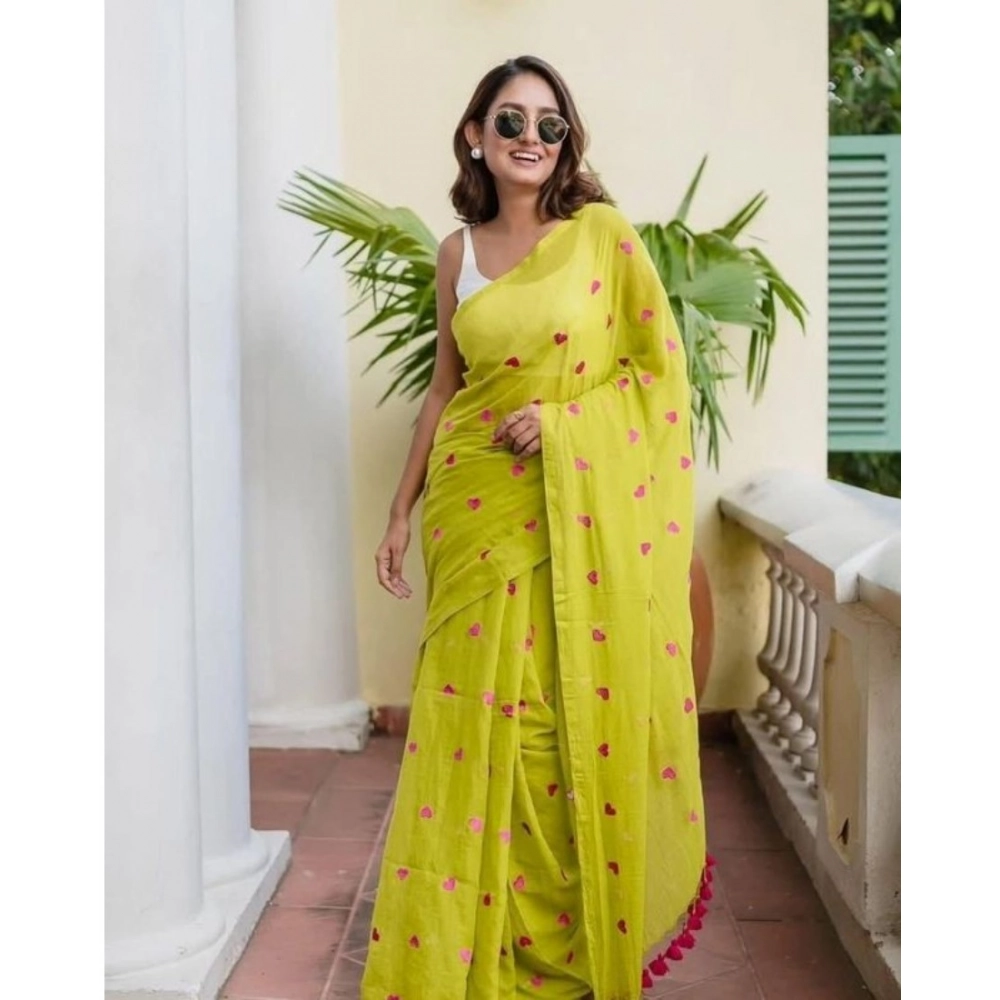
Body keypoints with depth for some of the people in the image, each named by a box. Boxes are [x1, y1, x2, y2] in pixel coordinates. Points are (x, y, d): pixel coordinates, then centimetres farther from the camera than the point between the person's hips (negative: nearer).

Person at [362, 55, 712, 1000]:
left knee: (575, 716, 1)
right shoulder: (458, 252, 10)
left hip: (582, 514, -2)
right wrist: (400, 511, 15)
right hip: (478, 509, 3)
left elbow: (661, 367, 0)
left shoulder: (605, 233, 0)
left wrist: (562, 419, -14)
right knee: (475, 722, 2)